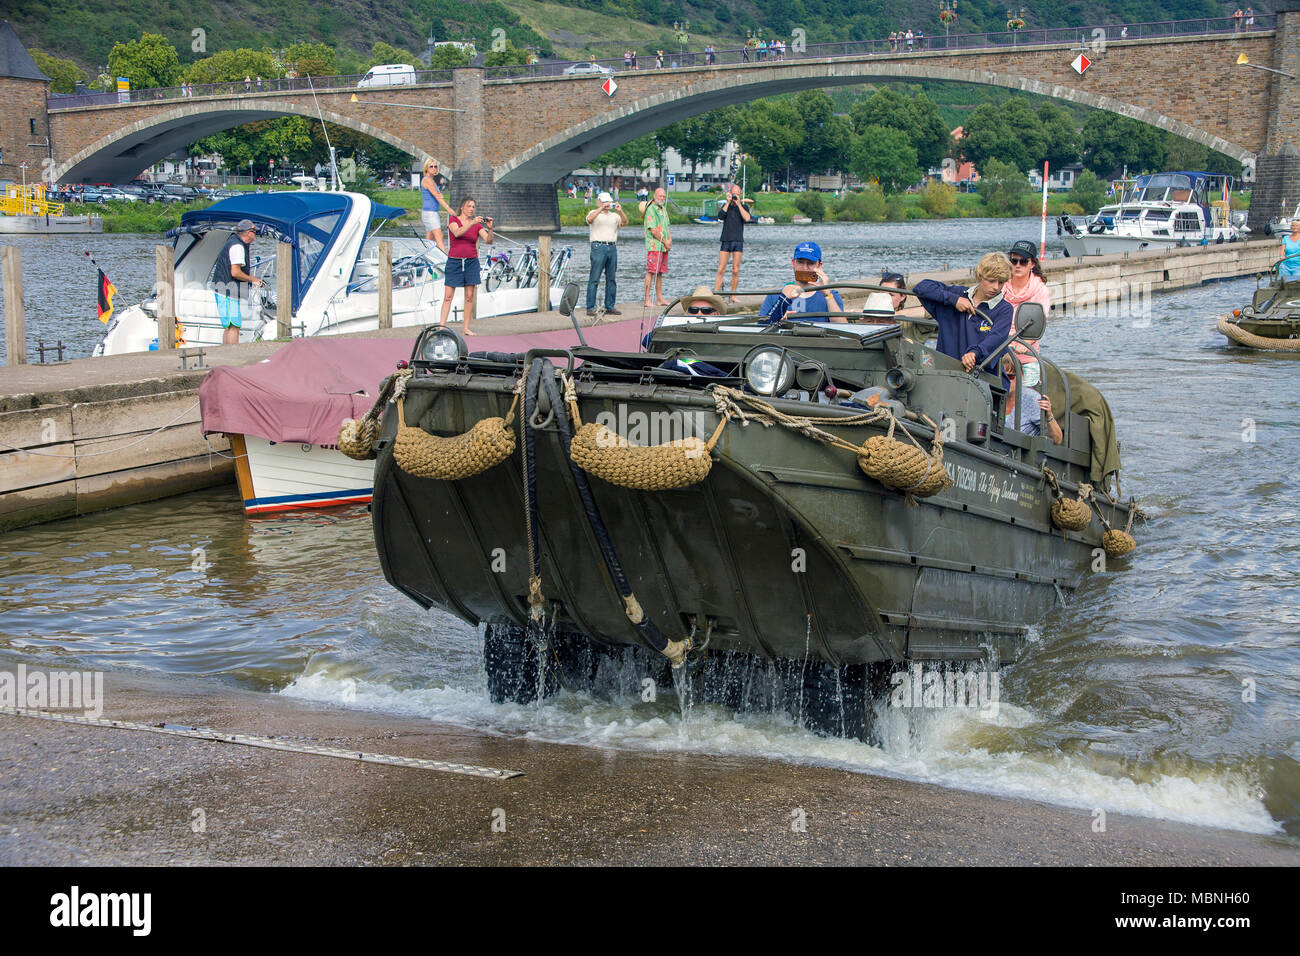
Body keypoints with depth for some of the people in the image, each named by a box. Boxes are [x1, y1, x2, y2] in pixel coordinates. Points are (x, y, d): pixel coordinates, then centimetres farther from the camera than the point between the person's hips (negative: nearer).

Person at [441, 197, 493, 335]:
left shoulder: (477, 225, 7)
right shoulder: (453, 219, 0)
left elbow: (489, 241, -5)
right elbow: (457, 233, -21)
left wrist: (490, 228, -23)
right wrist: (472, 223, -32)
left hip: (471, 262, 2)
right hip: (454, 262, -2)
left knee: (469, 296, 0)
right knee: (448, 296, -5)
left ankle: (466, 328, 6)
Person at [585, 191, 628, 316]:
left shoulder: (614, 216, 17)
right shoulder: (594, 213, 6)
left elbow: (624, 222, 0)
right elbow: (589, 219, -17)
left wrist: (620, 211, -15)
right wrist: (601, 208, -20)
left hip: (612, 248, 5)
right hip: (598, 247, -5)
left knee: (611, 279, 7)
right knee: (594, 279, -7)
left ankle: (610, 307, 13)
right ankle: (590, 308, -6)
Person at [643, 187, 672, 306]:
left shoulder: (663, 210, 19)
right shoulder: (651, 210, -9)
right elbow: (653, 230, -15)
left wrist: (670, 240, 5)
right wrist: (665, 241, -9)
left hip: (664, 247, 8)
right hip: (654, 246, -8)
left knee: (659, 273, 11)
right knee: (651, 272, -10)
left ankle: (659, 298, 16)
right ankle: (647, 299, -11)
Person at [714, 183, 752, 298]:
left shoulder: (743, 207, 9)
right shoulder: (725, 206, 12)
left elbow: (747, 218, -10)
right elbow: (721, 216, -8)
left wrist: (739, 204, -8)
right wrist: (728, 202, -7)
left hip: (738, 241, 0)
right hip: (725, 240, 0)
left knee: (735, 271, 0)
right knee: (721, 270, -7)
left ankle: (733, 296, 6)